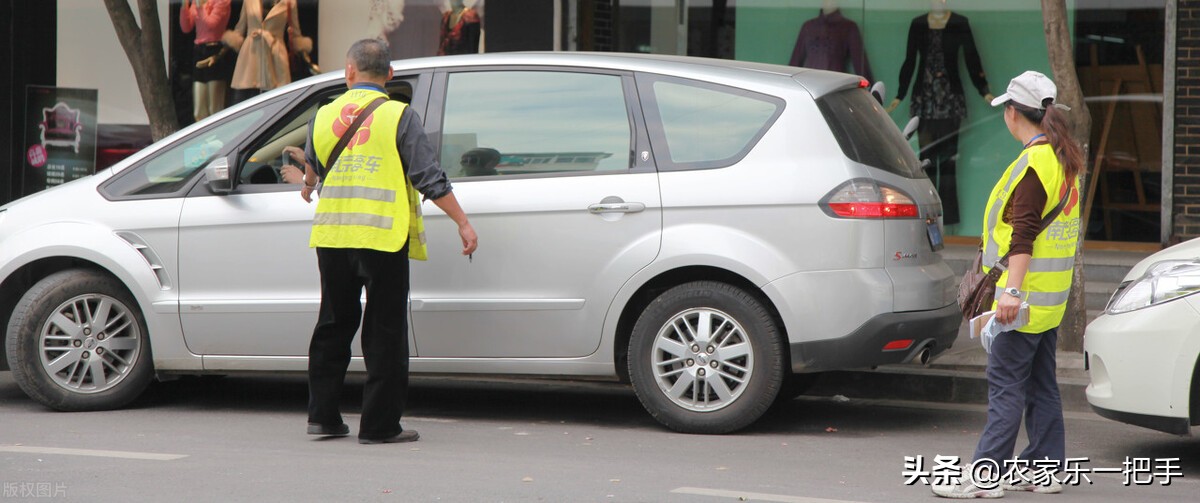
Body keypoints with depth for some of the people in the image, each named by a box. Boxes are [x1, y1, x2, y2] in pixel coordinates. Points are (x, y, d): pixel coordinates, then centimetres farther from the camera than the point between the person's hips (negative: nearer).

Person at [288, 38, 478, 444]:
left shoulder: (324, 115, 8)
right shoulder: (399, 116, -5)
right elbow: (429, 178, -9)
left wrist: (308, 186, 49)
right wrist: (462, 223, -3)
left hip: (332, 237, 4)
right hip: (382, 239, -4)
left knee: (333, 326, 16)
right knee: (384, 334, 2)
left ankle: (322, 414, 17)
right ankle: (379, 424, 2)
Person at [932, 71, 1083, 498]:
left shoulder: (1034, 163, -16)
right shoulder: (1064, 159, 13)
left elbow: (1024, 233, -23)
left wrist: (1012, 290, -26)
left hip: (1027, 294, -10)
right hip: (1051, 296, 10)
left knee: (1005, 384, -8)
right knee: (1040, 385, 13)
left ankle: (987, 475, -8)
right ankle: (1045, 468, 18)